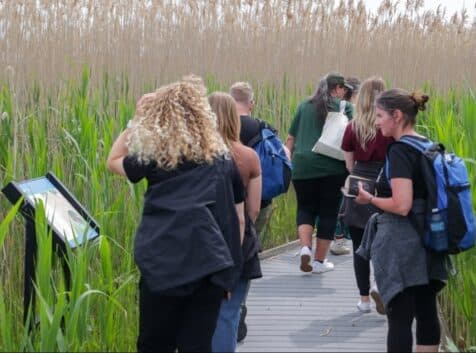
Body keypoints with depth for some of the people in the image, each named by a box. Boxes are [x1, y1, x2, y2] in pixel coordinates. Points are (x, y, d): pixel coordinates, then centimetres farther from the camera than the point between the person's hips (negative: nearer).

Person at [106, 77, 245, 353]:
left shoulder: (156, 157, 2)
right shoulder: (224, 159, 11)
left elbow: (113, 161, 20)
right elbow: (239, 219, 13)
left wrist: (134, 123, 18)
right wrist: (231, 269, 19)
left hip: (167, 266, -3)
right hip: (212, 266, 3)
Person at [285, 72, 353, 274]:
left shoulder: (304, 106, 13)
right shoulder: (344, 107, 4)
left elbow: (291, 138, 13)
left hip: (302, 164, 3)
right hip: (332, 166, -3)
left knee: (305, 207, 15)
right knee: (328, 211, 8)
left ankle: (305, 247, -7)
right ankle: (320, 260, 11)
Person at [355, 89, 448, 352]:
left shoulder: (399, 151, -16)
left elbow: (401, 205, -23)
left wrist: (370, 199, -9)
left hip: (400, 243, -9)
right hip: (428, 240, 9)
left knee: (399, 317, -4)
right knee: (426, 311, 12)